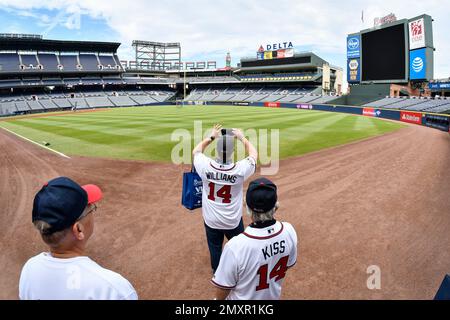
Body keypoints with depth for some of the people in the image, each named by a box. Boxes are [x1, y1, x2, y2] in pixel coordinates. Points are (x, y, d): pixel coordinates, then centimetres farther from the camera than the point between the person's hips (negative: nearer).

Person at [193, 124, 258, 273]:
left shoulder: (206, 166, -23)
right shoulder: (240, 169, -26)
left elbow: (196, 151, 1)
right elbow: (254, 154, -4)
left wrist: (212, 137, 4)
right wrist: (242, 137, 3)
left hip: (211, 220, 1)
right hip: (233, 221, -1)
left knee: (214, 247, 24)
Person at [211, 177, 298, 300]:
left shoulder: (235, 246, -39)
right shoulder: (289, 231, -25)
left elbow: (224, 286, -22)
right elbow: (289, 264, -5)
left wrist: (219, 299, 0)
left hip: (245, 298, -3)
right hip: (274, 296, 4)